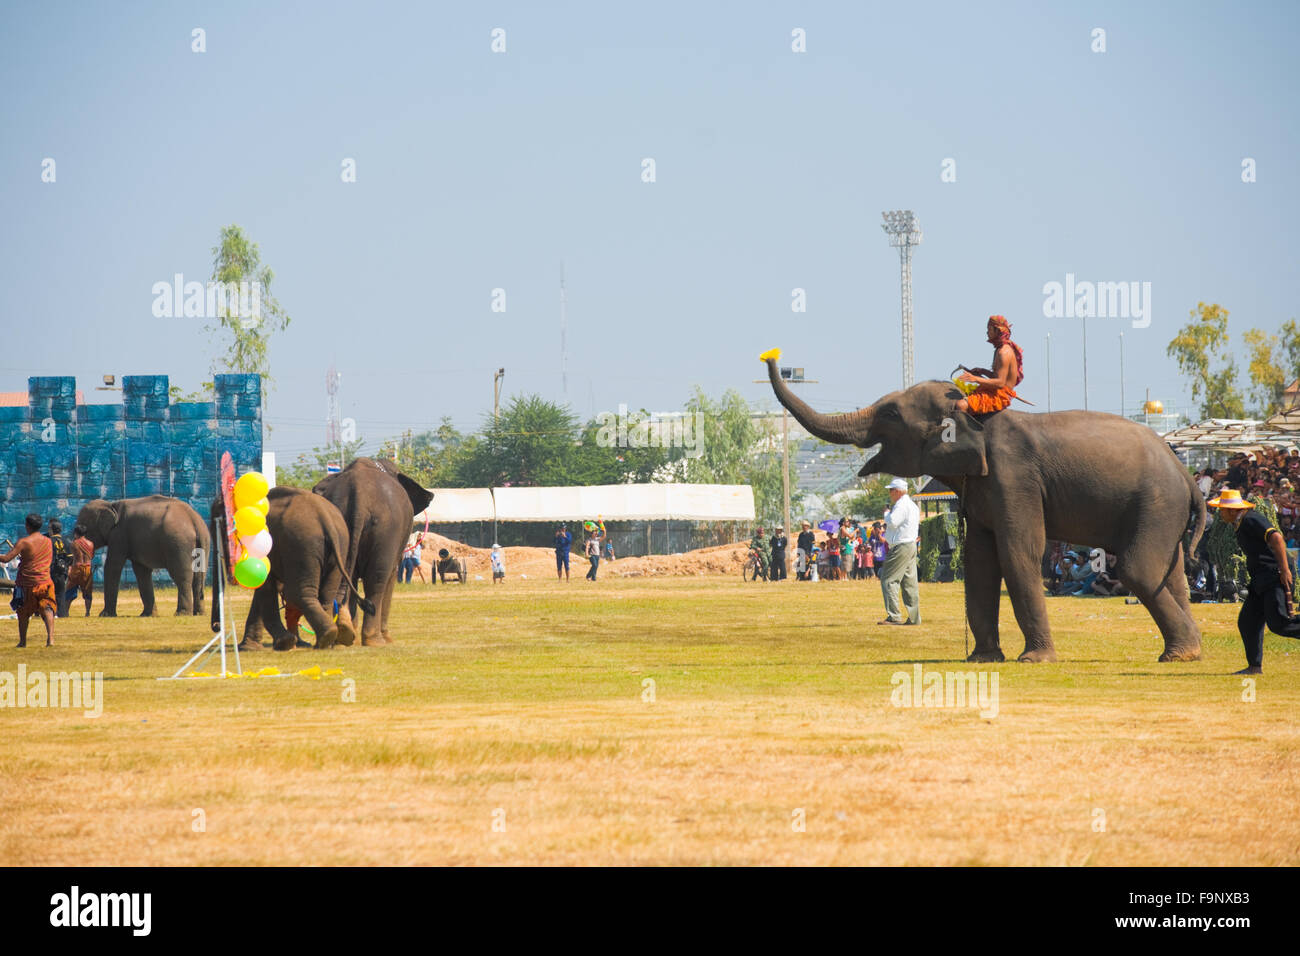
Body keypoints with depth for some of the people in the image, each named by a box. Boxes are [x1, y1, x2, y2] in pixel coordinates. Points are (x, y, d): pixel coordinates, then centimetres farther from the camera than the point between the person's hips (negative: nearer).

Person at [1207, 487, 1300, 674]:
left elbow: (1276, 538, -23)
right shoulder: (1240, 524, 20)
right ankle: (1255, 666, 8)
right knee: (1247, 622, 5)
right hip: (1261, 582, 10)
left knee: (1278, 623, -21)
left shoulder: (1251, 520, -12)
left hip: (1275, 578, -10)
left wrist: (1285, 569, -27)